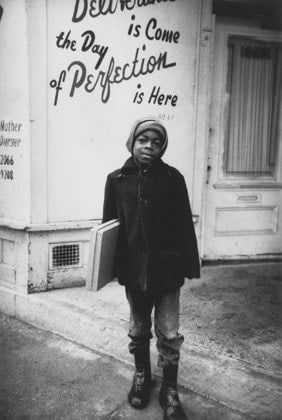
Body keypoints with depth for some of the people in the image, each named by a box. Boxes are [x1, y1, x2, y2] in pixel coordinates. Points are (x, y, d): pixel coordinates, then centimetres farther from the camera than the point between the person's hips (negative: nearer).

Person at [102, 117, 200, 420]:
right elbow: (108, 224, 5)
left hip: (167, 268, -1)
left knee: (169, 335, 7)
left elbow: (184, 224, -3)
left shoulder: (172, 178, -5)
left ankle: (169, 390, 26)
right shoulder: (116, 179, -1)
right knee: (138, 330, 19)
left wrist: (190, 264, -3)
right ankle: (141, 375, 42)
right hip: (133, 268, 2)